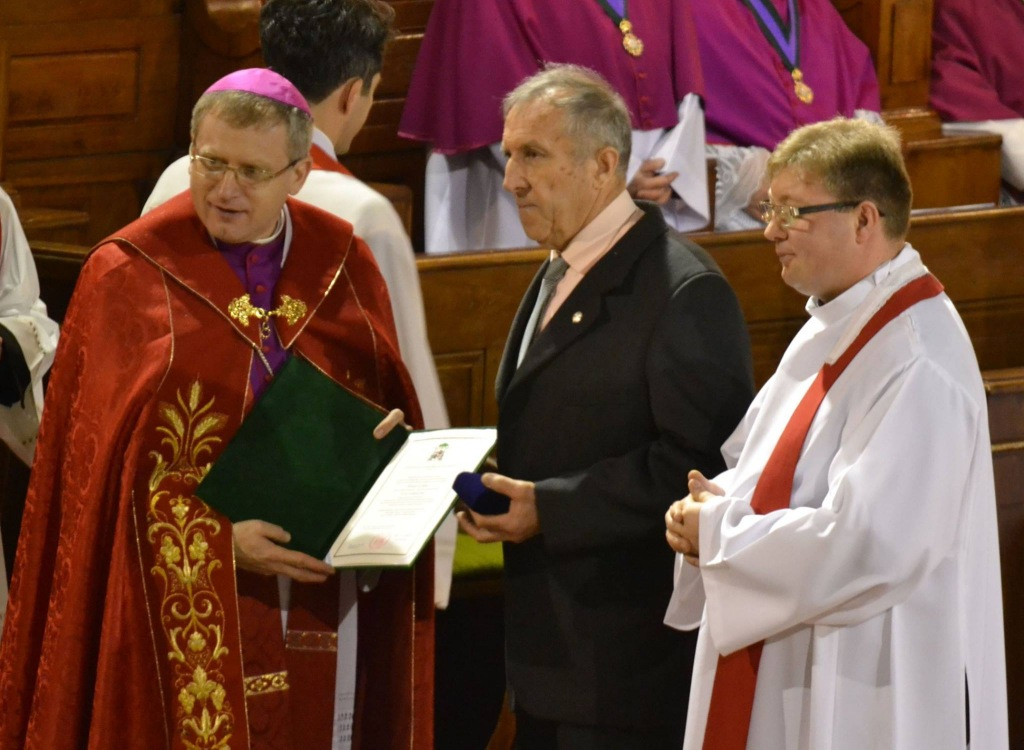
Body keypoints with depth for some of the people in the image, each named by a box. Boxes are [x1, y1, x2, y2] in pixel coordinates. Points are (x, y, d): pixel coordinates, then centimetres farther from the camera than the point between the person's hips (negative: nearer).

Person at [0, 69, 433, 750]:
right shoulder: (128, 275, -3)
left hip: (327, 585, 3)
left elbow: (391, 410, 12)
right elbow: (106, 460, -6)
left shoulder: (343, 265, 8)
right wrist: (219, 536, -16)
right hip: (192, 603, -3)